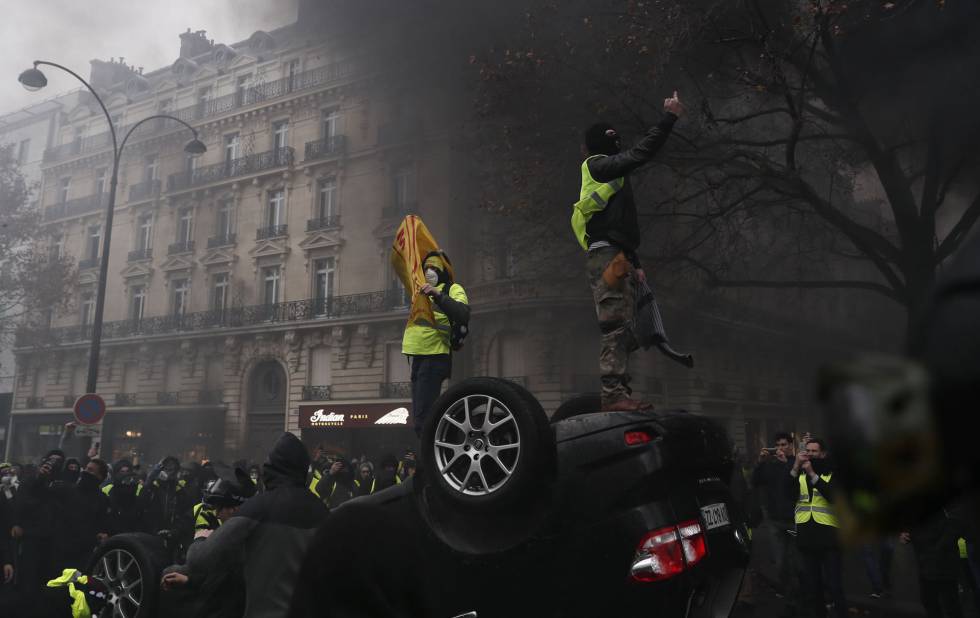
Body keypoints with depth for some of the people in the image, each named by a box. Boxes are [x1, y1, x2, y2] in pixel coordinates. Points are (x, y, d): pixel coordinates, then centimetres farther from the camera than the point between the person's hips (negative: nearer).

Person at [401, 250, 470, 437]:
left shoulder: (453, 289, -2)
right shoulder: (422, 290, 23)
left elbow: (463, 314, -22)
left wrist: (438, 295, -31)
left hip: (435, 357, -9)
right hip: (418, 357, 9)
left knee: (423, 417, -18)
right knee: (420, 416, 14)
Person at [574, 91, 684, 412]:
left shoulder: (611, 177, 30)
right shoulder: (598, 166, 1)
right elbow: (641, 153, -13)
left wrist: (635, 264, 25)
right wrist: (669, 117, -9)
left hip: (616, 259, 10)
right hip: (607, 257, -10)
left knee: (623, 329, 6)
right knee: (615, 326, -16)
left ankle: (621, 392, 6)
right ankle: (613, 394, -19)